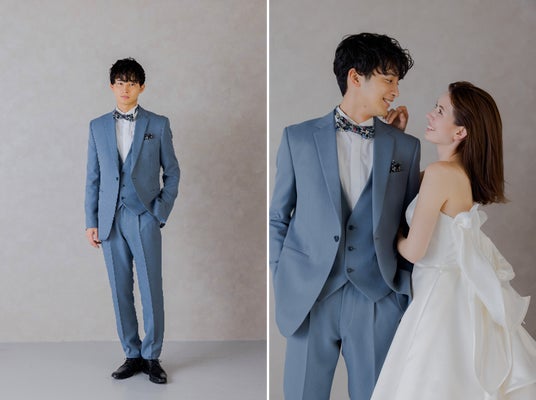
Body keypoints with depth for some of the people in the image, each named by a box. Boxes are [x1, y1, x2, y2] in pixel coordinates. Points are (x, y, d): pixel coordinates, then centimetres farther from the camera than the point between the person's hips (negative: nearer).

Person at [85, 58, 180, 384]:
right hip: (110, 220, 2)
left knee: (152, 290, 0)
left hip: (144, 219, -2)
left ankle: (152, 357, 12)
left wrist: (162, 211, -3)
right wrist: (91, 221, 5)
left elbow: (172, 172, 6)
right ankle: (132, 355, 18)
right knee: (121, 291, 6)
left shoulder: (158, 124, 3)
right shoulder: (98, 127, 10)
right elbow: (93, 178, 10)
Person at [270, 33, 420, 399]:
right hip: (310, 296, -1)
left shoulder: (406, 147, 6)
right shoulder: (299, 138, 3)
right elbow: (277, 216, 7)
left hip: (378, 299, 1)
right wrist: (281, 279, 1)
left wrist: (406, 288, 4)